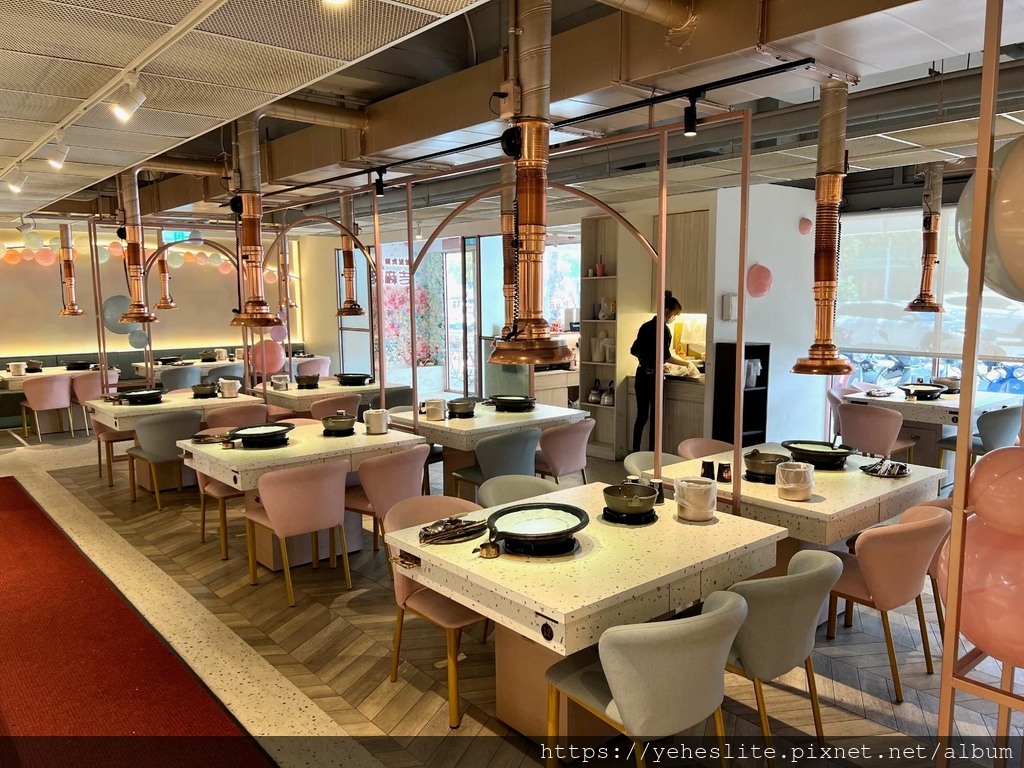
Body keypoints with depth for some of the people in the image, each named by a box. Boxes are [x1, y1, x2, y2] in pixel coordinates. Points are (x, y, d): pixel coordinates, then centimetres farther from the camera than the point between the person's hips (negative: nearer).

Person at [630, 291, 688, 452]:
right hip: (653, 377, -7)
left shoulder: (645, 326, 10)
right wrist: (686, 363, -7)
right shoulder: (663, 329, -12)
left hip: (641, 375, 7)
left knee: (641, 416, 12)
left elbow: (634, 351, 15)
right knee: (655, 419, 2)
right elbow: (666, 356, -17)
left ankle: (635, 453, 16)